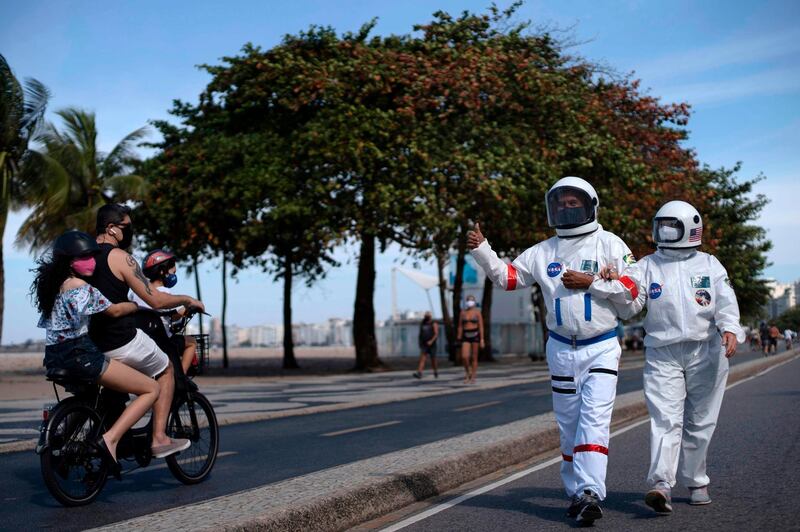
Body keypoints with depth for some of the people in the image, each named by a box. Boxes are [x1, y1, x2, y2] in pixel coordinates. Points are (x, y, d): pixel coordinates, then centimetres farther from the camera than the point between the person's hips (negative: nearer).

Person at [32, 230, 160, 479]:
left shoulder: (52, 284, 15)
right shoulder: (80, 286, -11)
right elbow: (115, 311, -8)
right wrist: (138, 305, 10)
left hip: (54, 356, 9)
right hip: (80, 354, -9)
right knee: (151, 389, -6)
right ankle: (110, 439, -18)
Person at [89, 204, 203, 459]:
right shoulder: (120, 257, -13)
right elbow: (156, 300, -13)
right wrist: (188, 300, 3)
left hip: (93, 344, 8)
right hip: (123, 342, -7)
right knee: (165, 370, 16)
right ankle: (159, 438, 9)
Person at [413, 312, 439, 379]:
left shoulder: (434, 324, -4)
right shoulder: (422, 324, 12)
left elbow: (436, 334, -13)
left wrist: (431, 341, -24)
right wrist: (420, 343, 16)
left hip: (431, 345, -3)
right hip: (424, 345, 3)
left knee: (433, 359, 7)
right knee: (422, 358, -11)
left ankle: (436, 372, 27)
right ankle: (419, 373, -23)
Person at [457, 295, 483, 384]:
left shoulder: (477, 312, -2)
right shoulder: (463, 313, 5)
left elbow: (481, 326, -3)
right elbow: (460, 326, 7)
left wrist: (482, 339, -9)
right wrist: (459, 338, 3)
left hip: (475, 335, -2)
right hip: (466, 336, 2)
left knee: (474, 357, 2)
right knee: (464, 356, -13)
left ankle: (472, 378, 11)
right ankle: (467, 372, 14)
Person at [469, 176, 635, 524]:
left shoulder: (609, 244, -2)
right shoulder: (543, 252, 8)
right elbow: (507, 277, 9)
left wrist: (590, 282, -16)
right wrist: (481, 250, -3)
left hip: (601, 348, -3)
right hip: (561, 350, 4)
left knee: (594, 421, -13)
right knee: (568, 426, 8)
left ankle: (590, 493, -16)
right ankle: (576, 492, 18)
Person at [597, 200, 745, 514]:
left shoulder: (709, 265, 9)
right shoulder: (647, 266, 8)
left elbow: (726, 302, -3)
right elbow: (629, 305, -2)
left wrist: (730, 329, -21)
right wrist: (616, 285, -22)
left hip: (706, 352, 1)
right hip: (662, 355, -1)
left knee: (699, 422, 9)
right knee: (665, 420, -13)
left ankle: (695, 482, 24)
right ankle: (661, 485, -22)